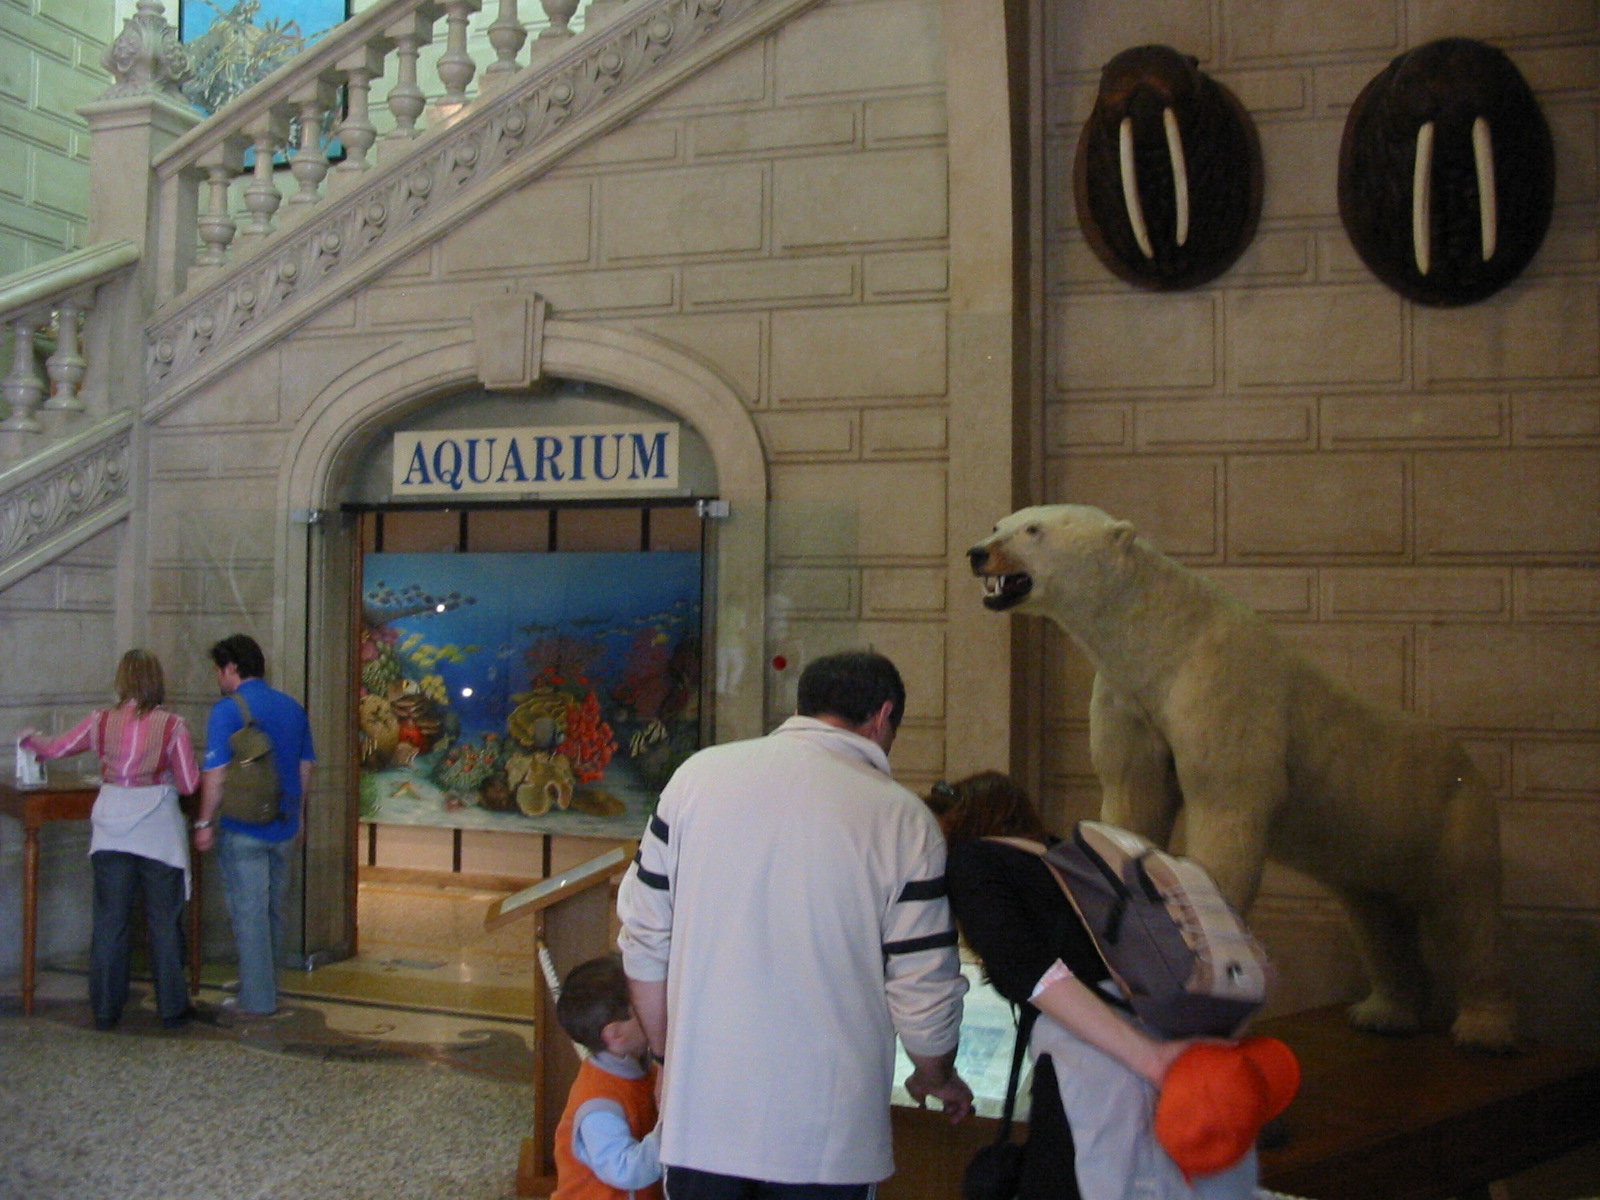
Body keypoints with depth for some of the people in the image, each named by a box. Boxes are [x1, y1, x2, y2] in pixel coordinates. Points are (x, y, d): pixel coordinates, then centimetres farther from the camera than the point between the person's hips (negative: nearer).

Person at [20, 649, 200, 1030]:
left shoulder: (101, 721, -1)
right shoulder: (172, 725, -8)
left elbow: (55, 748, 13)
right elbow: (189, 784, -6)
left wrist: (29, 740, 34)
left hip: (111, 830, 2)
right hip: (159, 833, -2)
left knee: (110, 920, 11)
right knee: (164, 921, 7)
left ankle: (105, 1009, 18)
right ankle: (172, 1008, 13)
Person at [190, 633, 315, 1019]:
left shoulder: (227, 711, -12)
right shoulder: (293, 708, 9)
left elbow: (216, 774, -15)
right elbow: (305, 769, 14)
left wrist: (205, 822, -8)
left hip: (243, 829, -7)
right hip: (283, 827, 7)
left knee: (249, 913, 0)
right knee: (273, 911, 17)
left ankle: (257, 999, 4)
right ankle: (268, 988, 28)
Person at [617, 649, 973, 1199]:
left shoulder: (698, 774, -1)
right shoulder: (903, 821, -9)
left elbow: (643, 939, 4)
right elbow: (923, 990, -6)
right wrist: (937, 1078, 15)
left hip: (700, 1113, 2)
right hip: (826, 1134, -2)